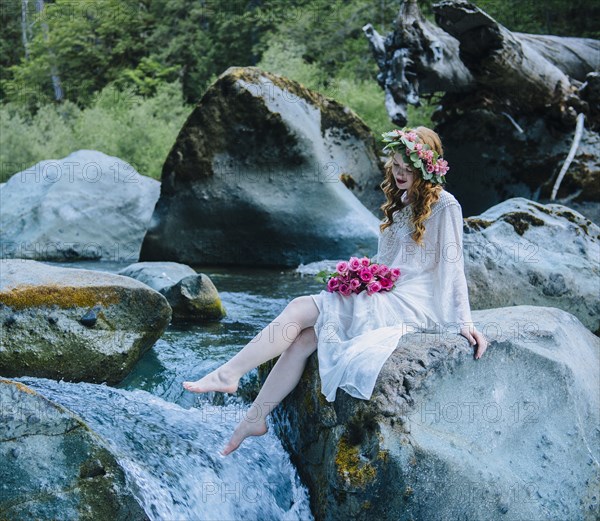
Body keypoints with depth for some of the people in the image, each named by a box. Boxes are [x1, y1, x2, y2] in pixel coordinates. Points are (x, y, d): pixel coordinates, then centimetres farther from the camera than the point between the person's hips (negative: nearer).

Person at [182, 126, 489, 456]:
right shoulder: (403, 201, 20)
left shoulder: (444, 206, -6)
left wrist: (464, 322, -10)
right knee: (302, 339, -13)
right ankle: (254, 420, -9)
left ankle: (228, 374, -10)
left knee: (299, 309, -17)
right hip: (382, 298, 8)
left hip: (412, 306, -8)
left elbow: (452, 266, -8)